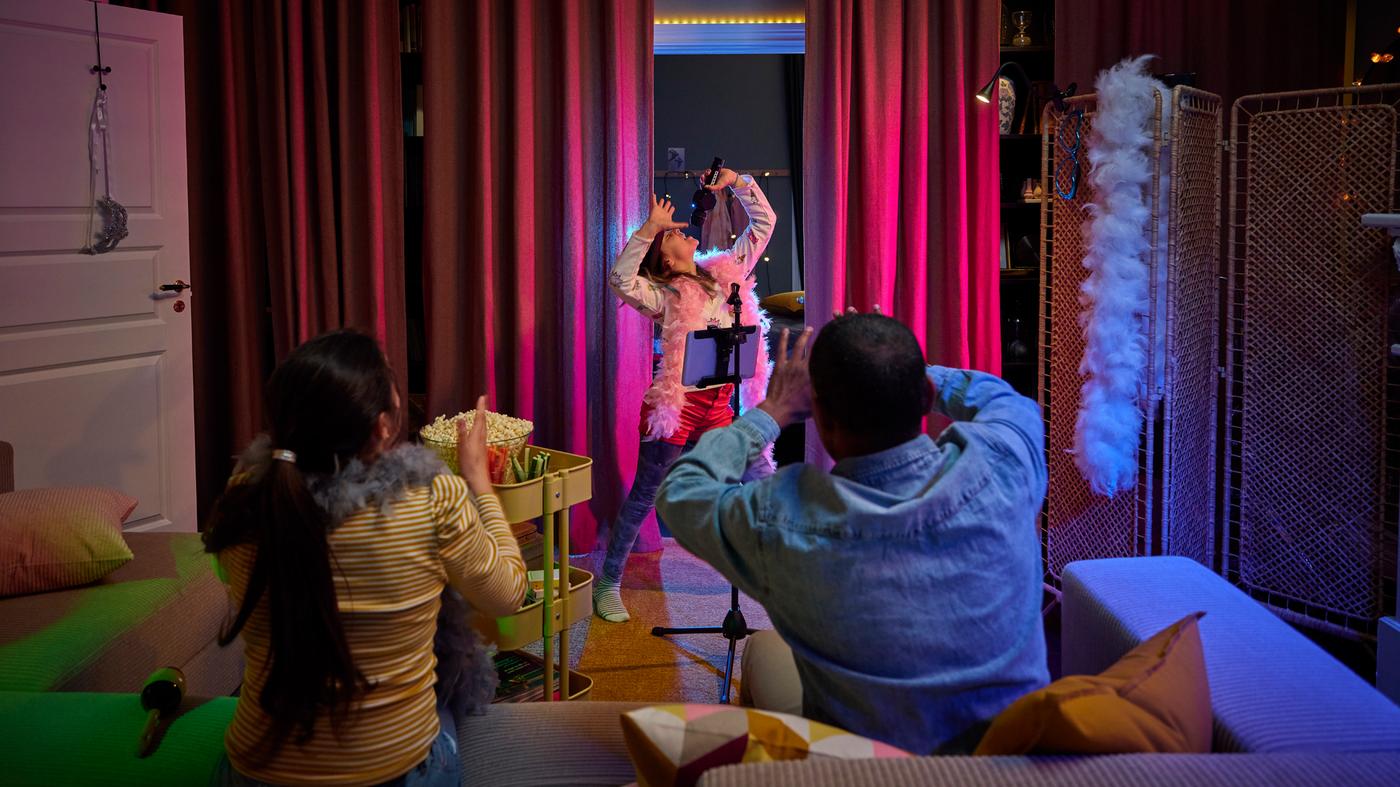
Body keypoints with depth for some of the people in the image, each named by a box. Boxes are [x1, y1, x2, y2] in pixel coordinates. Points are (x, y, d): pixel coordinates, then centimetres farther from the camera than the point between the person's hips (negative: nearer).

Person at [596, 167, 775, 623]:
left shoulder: (727, 273, 9)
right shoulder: (665, 295, -7)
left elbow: (763, 224, 13)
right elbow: (621, 280, -27)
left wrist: (737, 182, 3)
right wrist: (649, 227, -24)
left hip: (718, 406, 5)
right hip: (675, 406, -5)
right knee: (642, 497, 3)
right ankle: (608, 584, 13)